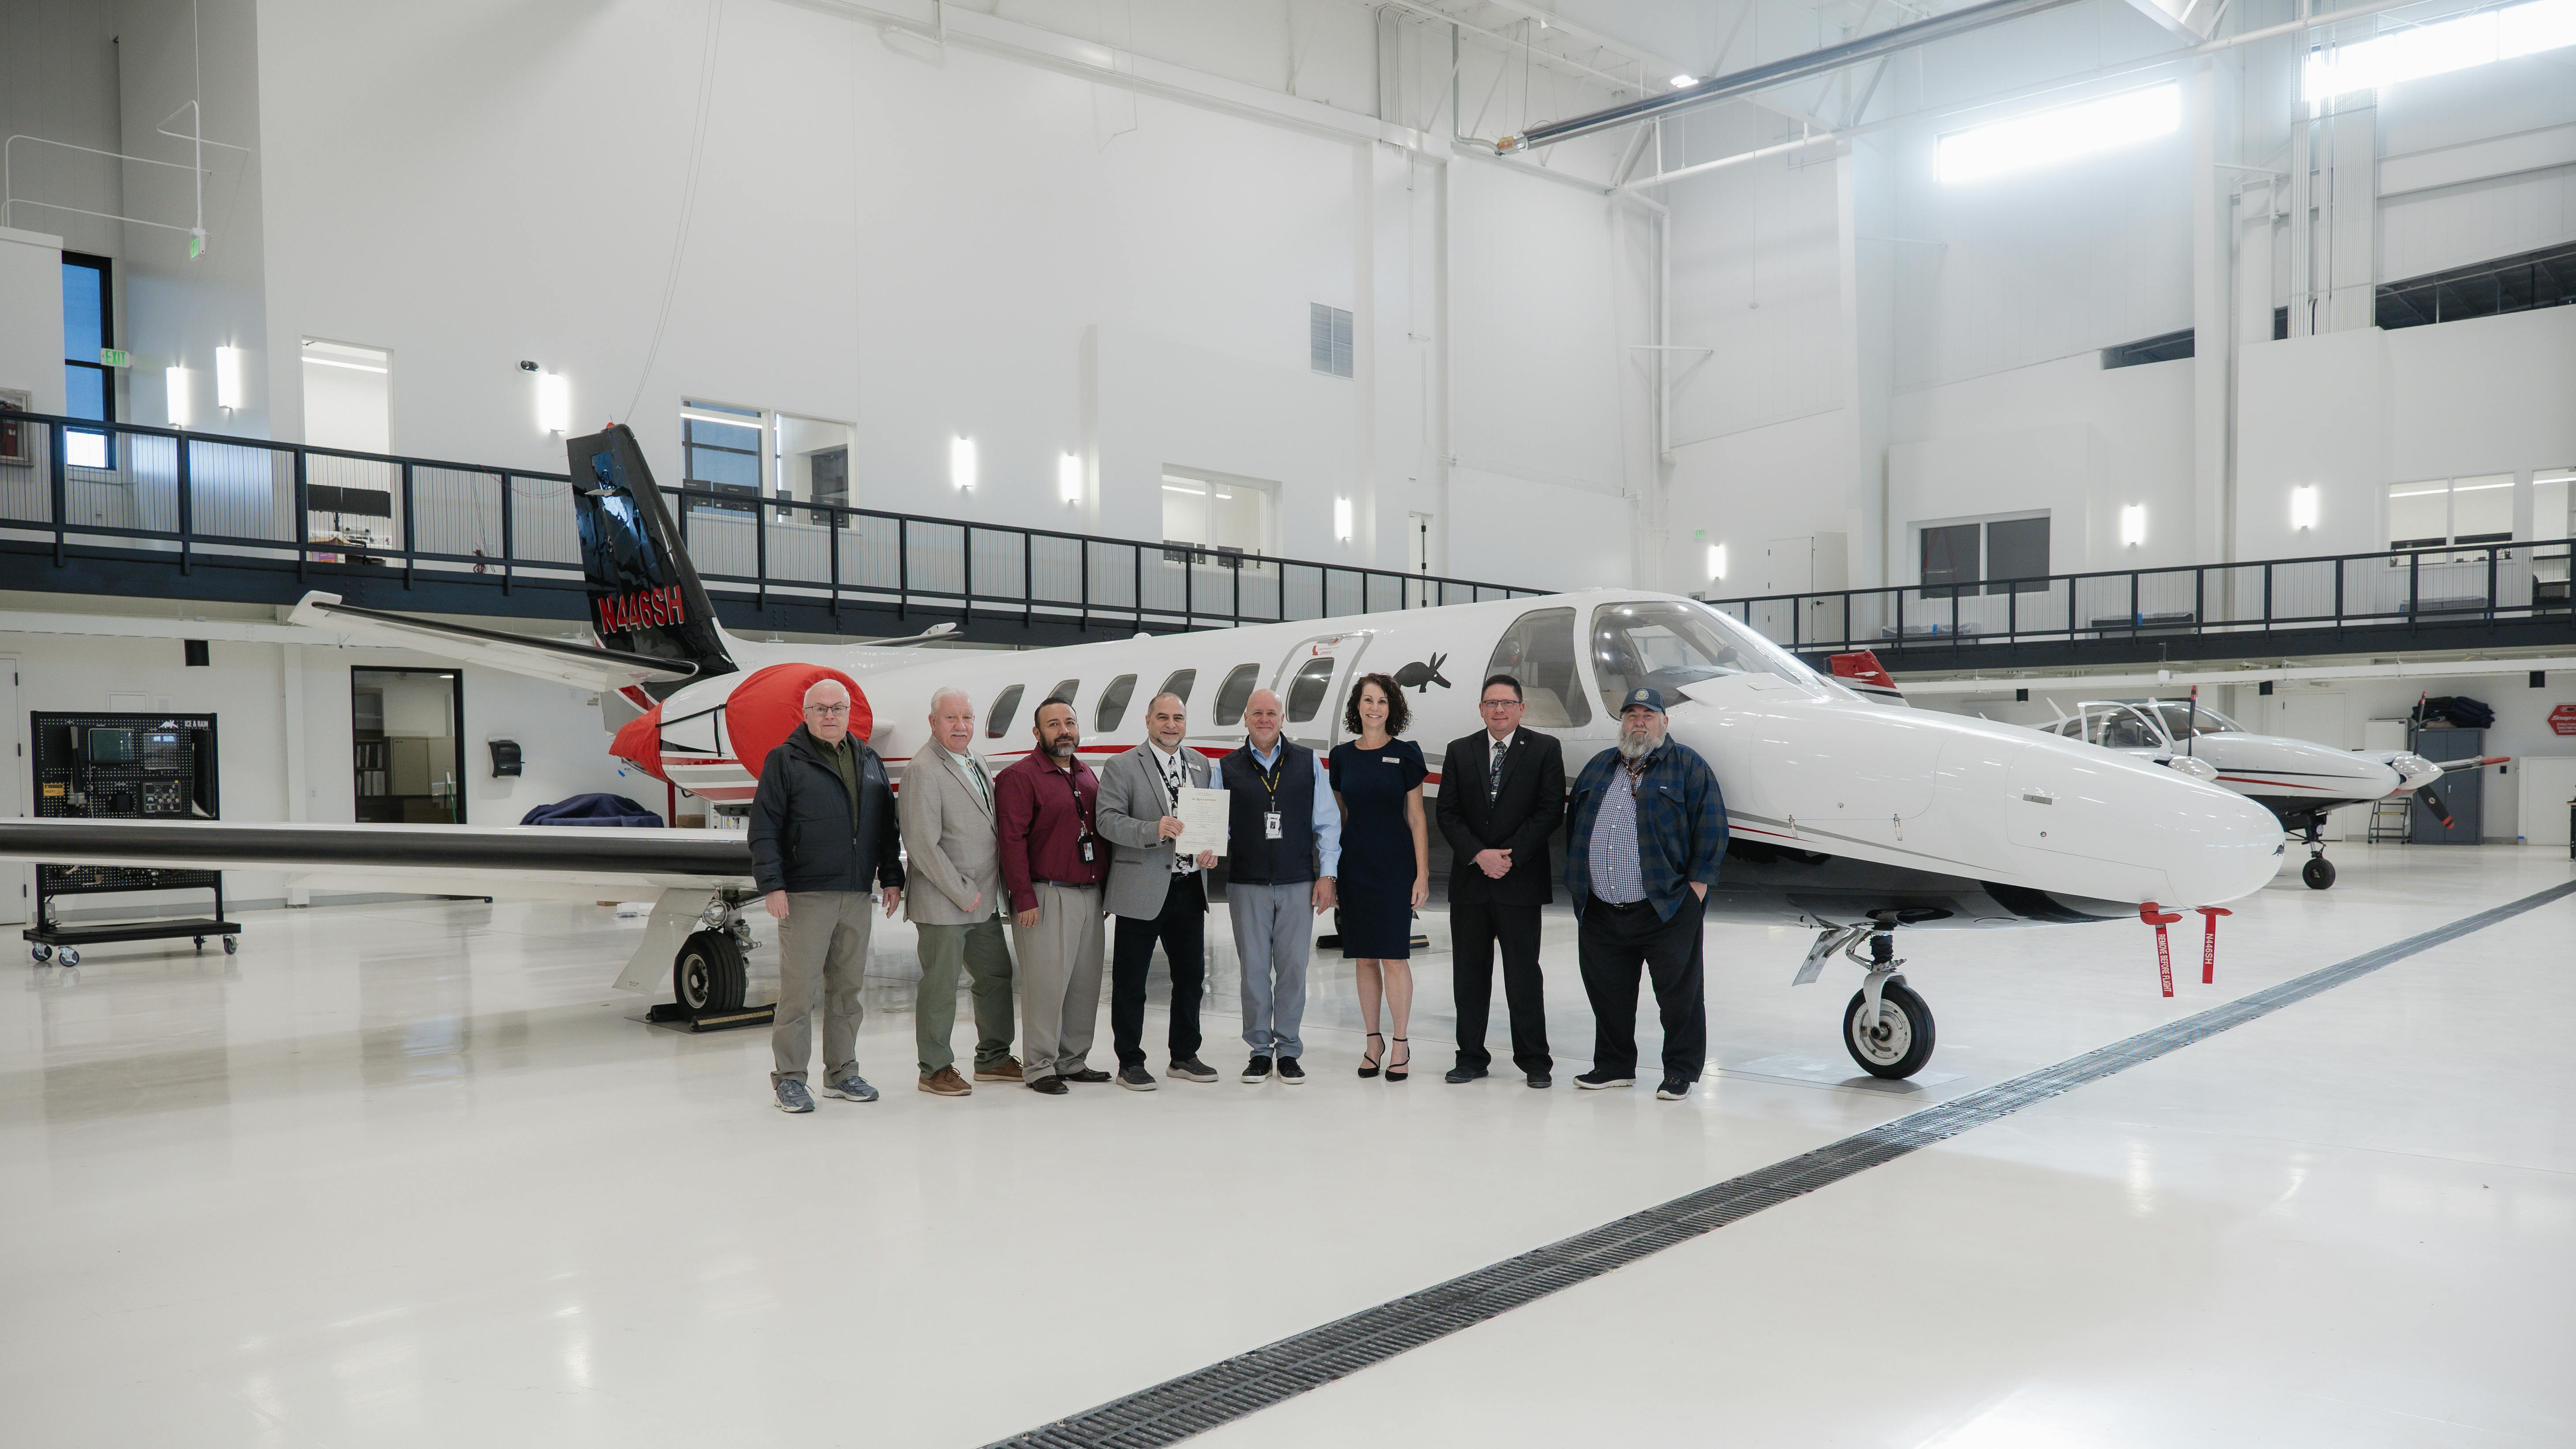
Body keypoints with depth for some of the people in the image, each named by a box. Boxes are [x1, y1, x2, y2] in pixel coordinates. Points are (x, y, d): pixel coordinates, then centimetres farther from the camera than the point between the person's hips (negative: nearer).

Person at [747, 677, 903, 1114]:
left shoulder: (869, 761, 15)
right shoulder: (784, 761, -1)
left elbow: (886, 828, 18)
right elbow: (764, 828, -5)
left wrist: (891, 877, 12)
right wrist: (771, 884, -12)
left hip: (856, 897, 5)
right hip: (805, 894, -5)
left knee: (847, 987, 11)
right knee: (798, 989, -3)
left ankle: (842, 1073, 21)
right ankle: (789, 1078, 7)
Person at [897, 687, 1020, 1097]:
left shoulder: (976, 763, 12)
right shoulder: (923, 770, -14)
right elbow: (921, 844, -19)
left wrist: (987, 892, 10)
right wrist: (962, 893, -16)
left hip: (983, 901, 9)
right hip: (942, 905, -8)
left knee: (996, 975, 15)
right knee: (940, 987, 1)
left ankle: (993, 1058, 29)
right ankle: (935, 1069, 14)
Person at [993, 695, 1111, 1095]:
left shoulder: (1087, 775, 17)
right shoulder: (1020, 777, -5)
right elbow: (1013, 840, -11)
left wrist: (1105, 888, 15)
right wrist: (1024, 898, -16)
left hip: (1090, 896, 7)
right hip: (1047, 897, -7)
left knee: (1086, 982, 9)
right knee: (1046, 982, -5)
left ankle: (1073, 1060, 19)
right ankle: (1039, 1066, 4)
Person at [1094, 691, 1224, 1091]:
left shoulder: (1201, 765, 13)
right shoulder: (1122, 767, -4)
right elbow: (1108, 821, -13)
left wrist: (1211, 847, -3)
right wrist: (1154, 830, -27)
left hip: (1190, 889, 5)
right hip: (1142, 890, -5)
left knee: (1191, 975, 13)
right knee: (1130, 982, 3)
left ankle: (1184, 1056, 28)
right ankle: (1130, 1063, 14)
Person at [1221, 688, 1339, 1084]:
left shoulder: (1307, 762, 7)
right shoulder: (1227, 769, 6)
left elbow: (1327, 821, 7)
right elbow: (1219, 824, 4)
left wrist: (1326, 874, 0)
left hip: (1298, 883, 0)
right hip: (1247, 884, 0)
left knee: (1293, 967, 2)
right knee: (1254, 968, 4)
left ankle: (1288, 1050, 13)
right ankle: (1260, 1050, 15)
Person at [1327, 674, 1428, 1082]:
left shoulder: (1405, 754, -1)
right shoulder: (1342, 756, 7)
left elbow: (1416, 819, 0)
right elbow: (1338, 817, 12)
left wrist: (1422, 874, -5)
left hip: (1395, 865, -3)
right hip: (1354, 866, 3)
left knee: (1394, 956, -4)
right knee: (1364, 958, 6)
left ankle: (1400, 1045, 7)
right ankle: (1373, 1041, 18)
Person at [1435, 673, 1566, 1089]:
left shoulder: (1545, 749, 1)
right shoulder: (1459, 752, 8)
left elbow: (1551, 810, -5)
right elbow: (1448, 814, 4)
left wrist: (1509, 856, -13)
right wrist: (1479, 855, -10)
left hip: (1520, 881, -3)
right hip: (1469, 881, 3)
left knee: (1524, 975, 2)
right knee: (1469, 975, 8)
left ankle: (1534, 1061, 12)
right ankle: (1471, 1057, 18)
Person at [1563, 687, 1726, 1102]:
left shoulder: (1686, 765, 1)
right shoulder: (1599, 767, 16)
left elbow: (1711, 826, -5)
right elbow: (1574, 824, 20)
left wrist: (1697, 885, -10)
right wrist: (1578, 880, 12)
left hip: (1667, 909, -5)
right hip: (1601, 912, 5)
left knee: (1679, 993, 2)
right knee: (1608, 992, 11)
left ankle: (1681, 1070, 14)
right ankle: (1613, 1066, 24)